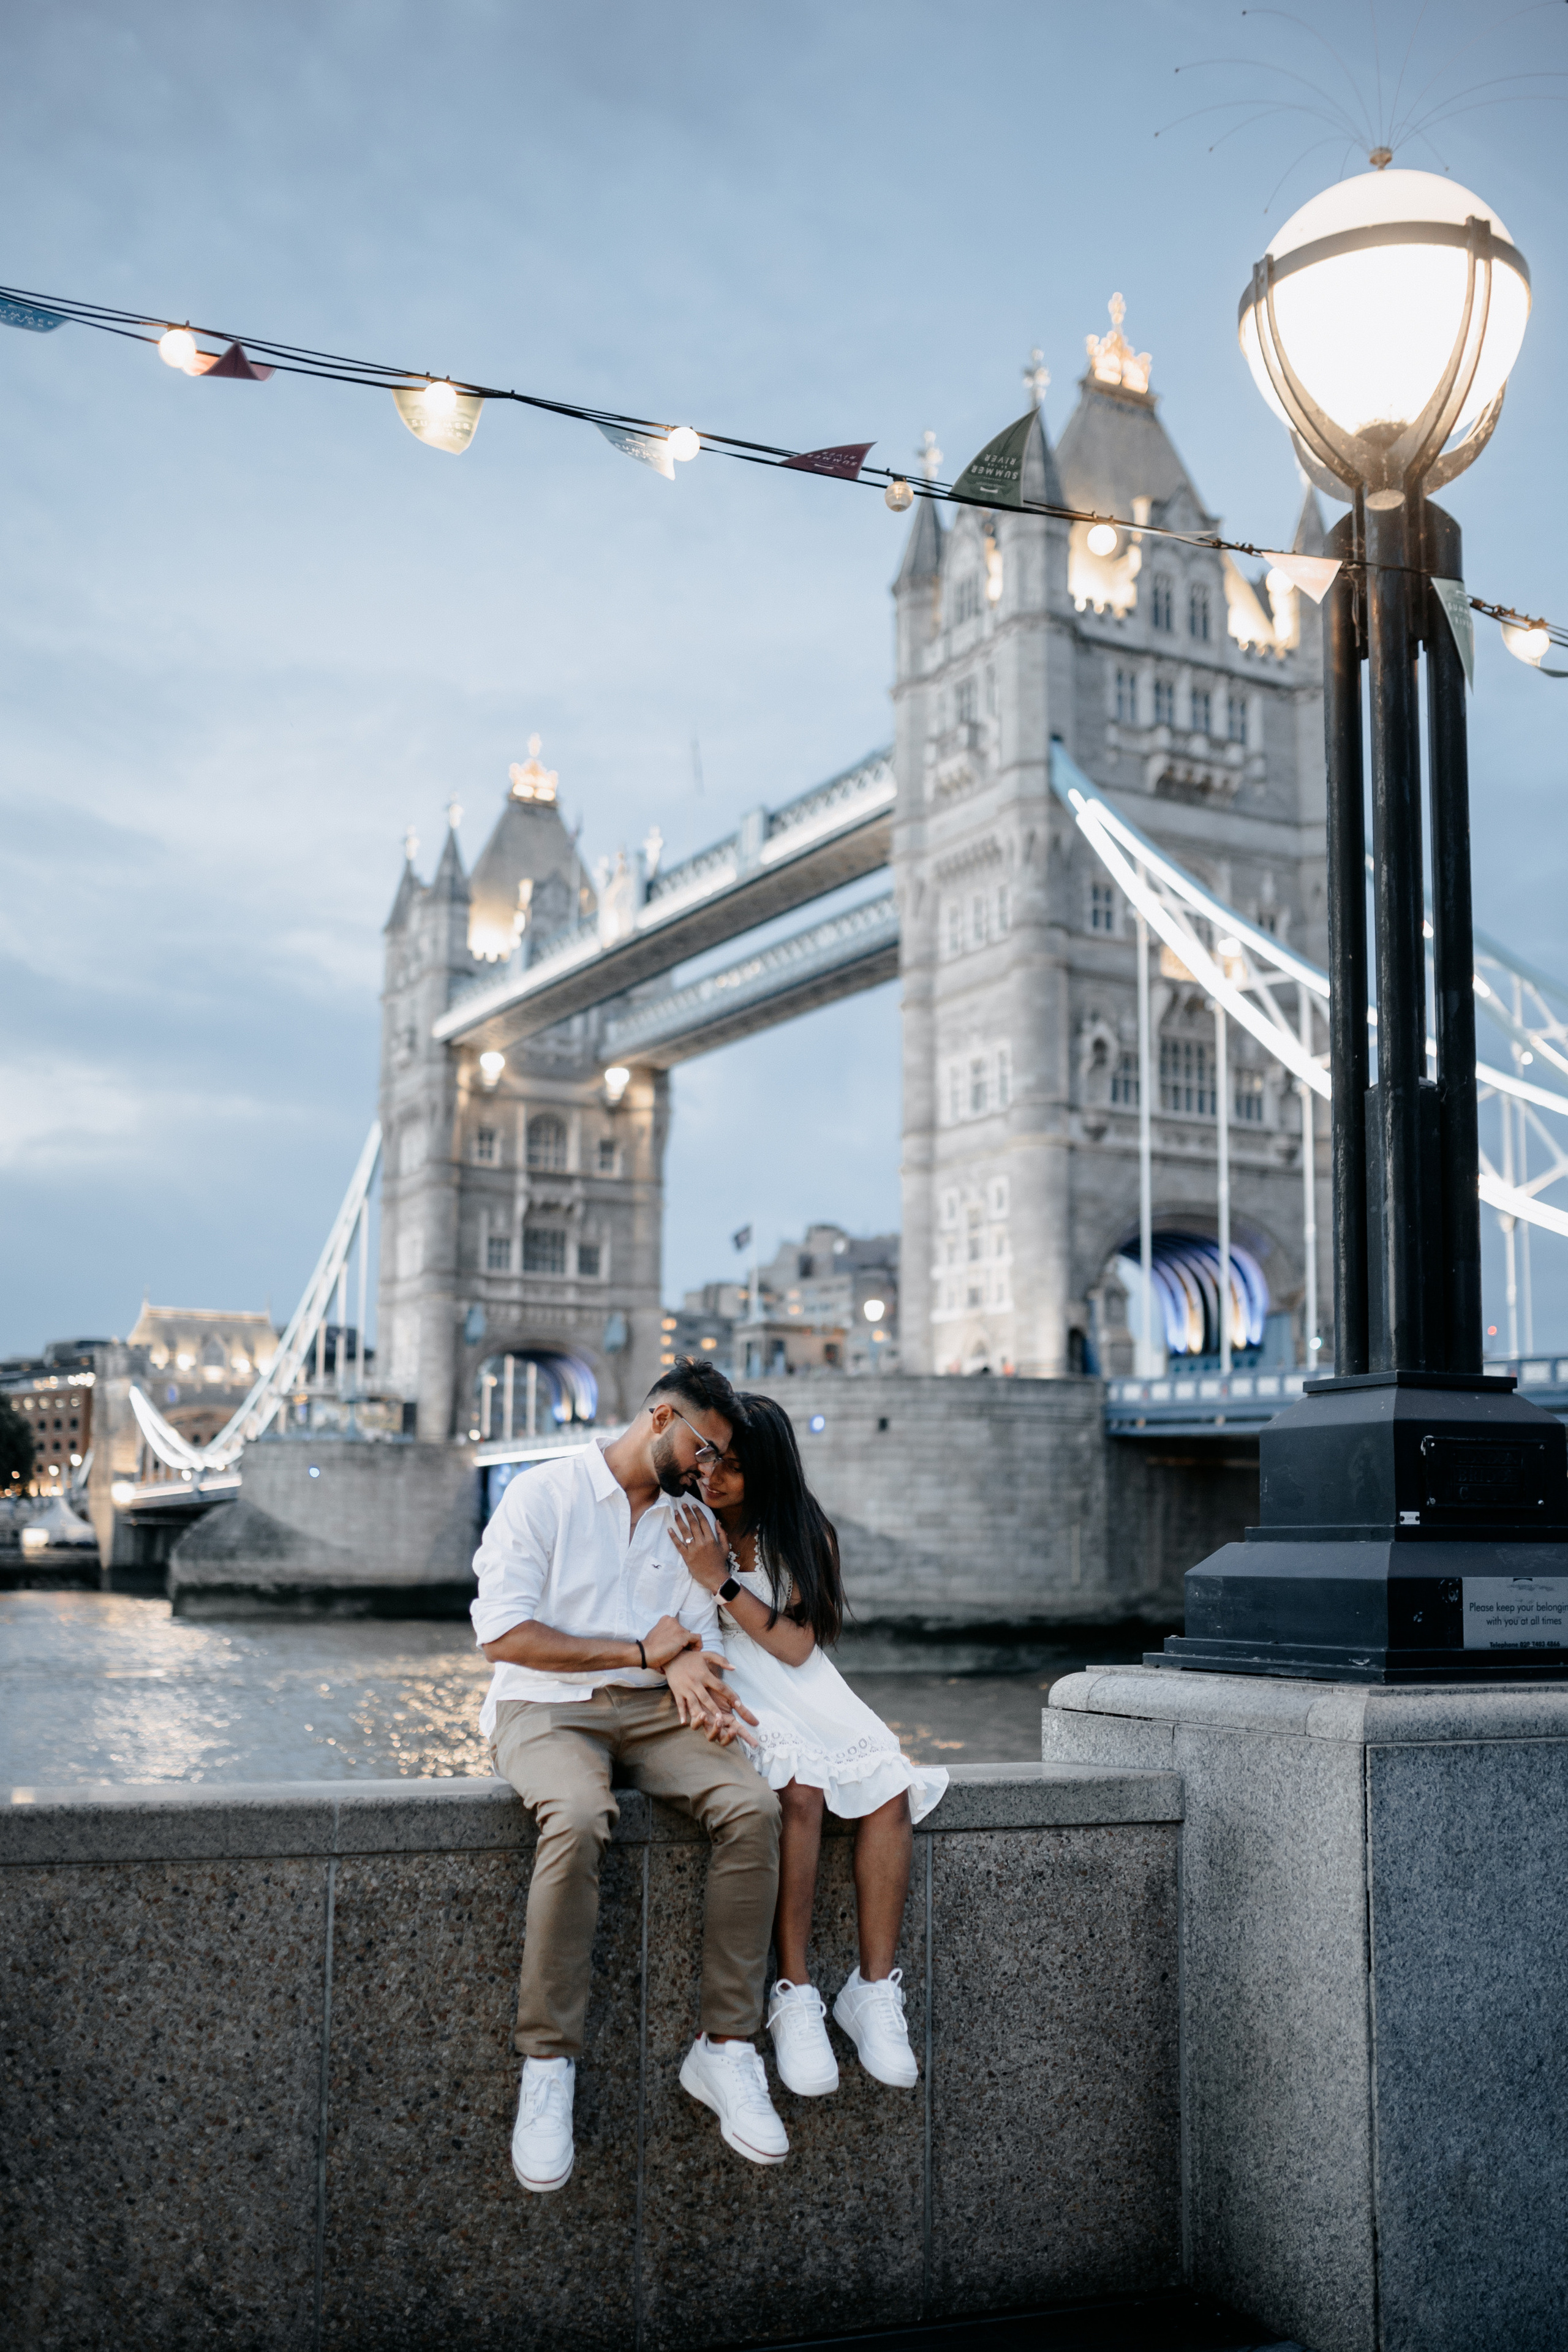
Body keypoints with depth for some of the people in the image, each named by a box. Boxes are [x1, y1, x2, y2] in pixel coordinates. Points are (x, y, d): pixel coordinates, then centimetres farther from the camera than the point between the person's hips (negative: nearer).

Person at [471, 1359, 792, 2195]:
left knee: (753, 1806, -25)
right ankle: (547, 2065, -24)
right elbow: (503, 1635, -10)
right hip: (546, 1707, -5)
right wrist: (643, 1653, -9)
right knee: (579, 1819, -37)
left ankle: (725, 2049, -17)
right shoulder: (543, 1494, -1)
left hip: (652, 1708, 5)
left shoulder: (691, 1520, 17)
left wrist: (690, 1668, -15)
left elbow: (698, 1637, 12)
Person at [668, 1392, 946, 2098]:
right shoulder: (682, 1523, -2)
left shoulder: (801, 1535, 4)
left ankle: (874, 1991, -14)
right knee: (800, 1789, -33)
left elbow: (796, 1648, -6)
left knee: (890, 1792, -23)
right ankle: (793, 1997, -25)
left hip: (798, 1690, 4)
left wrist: (723, 1582, -16)